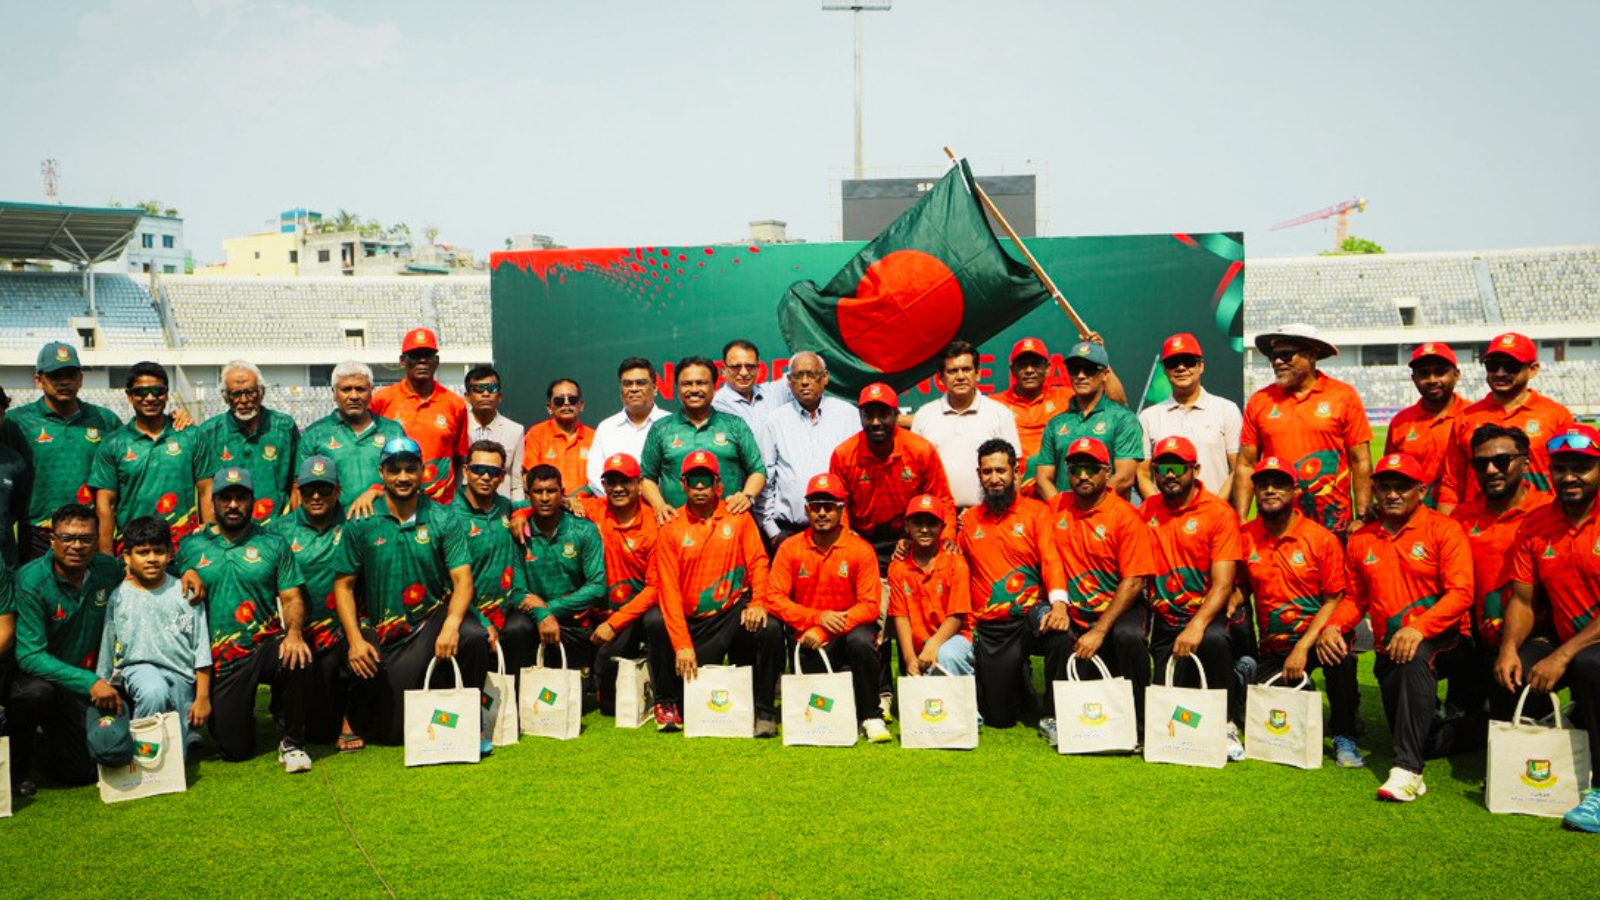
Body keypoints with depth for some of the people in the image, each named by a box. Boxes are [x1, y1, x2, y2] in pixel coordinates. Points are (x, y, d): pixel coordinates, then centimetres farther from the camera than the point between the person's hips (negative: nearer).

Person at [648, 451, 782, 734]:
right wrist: (682, 644, -17)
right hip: (691, 621, 1)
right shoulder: (671, 528, 0)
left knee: (769, 630, -27)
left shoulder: (738, 517, 4)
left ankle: (764, 711, -11)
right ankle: (668, 703, 15)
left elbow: (758, 561, 0)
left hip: (733, 612, -1)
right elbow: (669, 590, -7)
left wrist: (758, 602, -21)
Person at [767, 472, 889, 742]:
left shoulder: (861, 550, -4)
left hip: (849, 629, -1)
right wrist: (818, 617, -19)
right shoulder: (790, 549, 0)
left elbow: (869, 605, -11)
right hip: (809, 638, 1)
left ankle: (871, 717, -19)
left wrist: (825, 632, -23)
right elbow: (774, 598, -5)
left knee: (860, 640, -36)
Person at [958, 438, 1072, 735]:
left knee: (1059, 631, -38)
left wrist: (1059, 603, -27)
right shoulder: (967, 520, 11)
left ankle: (1052, 717, -17)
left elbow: (1051, 560, -9)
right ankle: (1019, 677, 36)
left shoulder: (1036, 511, 3)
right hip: (989, 629, 2)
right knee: (998, 718, 0)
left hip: (1030, 614, -2)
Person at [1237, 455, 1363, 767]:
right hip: (1273, 646, 3)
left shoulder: (1322, 539, -7)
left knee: (1339, 654, -37)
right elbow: (1240, 588, 15)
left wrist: (1303, 647, -17)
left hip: (1316, 638, -3)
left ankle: (1344, 738, -15)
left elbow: (1334, 600, -8)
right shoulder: (1245, 537, 1)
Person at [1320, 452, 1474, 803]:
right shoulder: (1360, 540, 10)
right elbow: (1355, 598, 17)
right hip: (1390, 649, 5)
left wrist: (1419, 628, -31)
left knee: (1415, 656, -40)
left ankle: (1408, 769, -38)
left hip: (1442, 642, -5)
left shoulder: (1444, 529, -5)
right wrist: (1332, 626, -5)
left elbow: (1460, 593, -15)